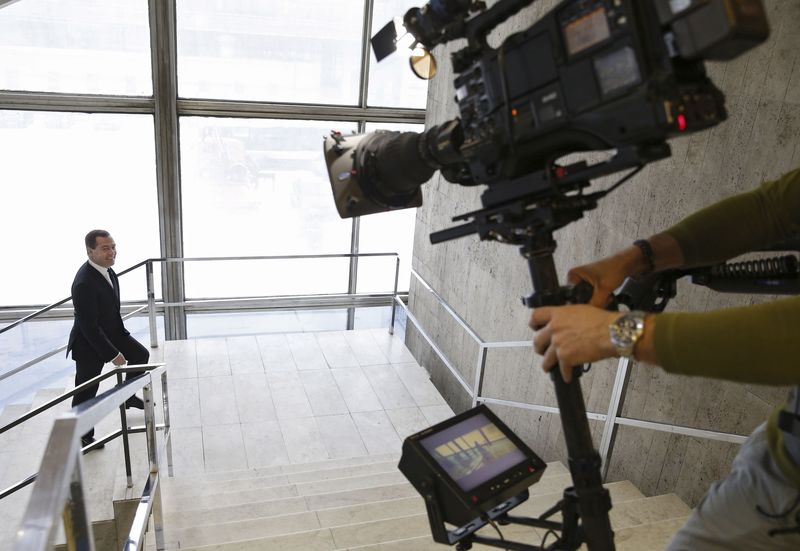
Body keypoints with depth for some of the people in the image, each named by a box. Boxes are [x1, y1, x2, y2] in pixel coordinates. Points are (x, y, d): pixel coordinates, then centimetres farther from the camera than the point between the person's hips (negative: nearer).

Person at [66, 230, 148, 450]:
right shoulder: (84, 283, -34)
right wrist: (113, 354, -22)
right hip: (89, 343, -8)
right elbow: (89, 327, -29)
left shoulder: (106, 269, -7)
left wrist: (122, 334, 13)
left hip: (112, 331, 9)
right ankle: (82, 436, 25)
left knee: (141, 355, 19)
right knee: (86, 392, 6)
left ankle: (127, 396, 41)